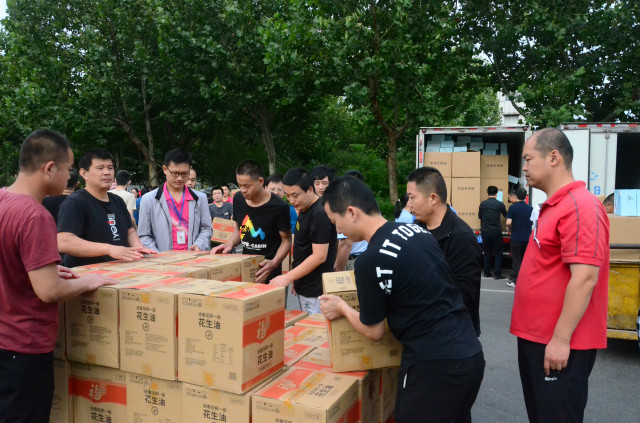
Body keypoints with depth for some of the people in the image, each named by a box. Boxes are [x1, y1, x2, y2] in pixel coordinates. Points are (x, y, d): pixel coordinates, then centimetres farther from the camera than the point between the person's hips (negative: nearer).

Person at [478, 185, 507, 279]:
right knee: (498, 253, 7)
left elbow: (479, 217, 11)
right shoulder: (500, 204, -5)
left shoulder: (483, 204, -2)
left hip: (485, 231, 2)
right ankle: (497, 274, 3)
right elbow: (506, 215, 13)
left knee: (487, 252, 13)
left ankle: (486, 273, 17)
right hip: (496, 232, -2)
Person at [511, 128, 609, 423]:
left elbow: (584, 278, -24)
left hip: (559, 343, -10)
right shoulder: (553, 207, 13)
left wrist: (560, 339, -23)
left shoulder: (580, 206, -18)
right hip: (536, 337, 10)